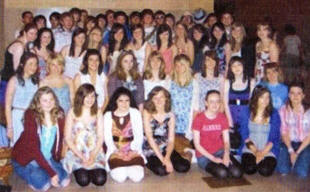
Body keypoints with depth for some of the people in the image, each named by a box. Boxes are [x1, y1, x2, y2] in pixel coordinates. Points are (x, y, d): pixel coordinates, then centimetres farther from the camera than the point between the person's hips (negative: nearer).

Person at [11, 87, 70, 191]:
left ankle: (41, 172, 12)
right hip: (26, 158, -4)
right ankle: (28, 172, 7)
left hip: (48, 158, 5)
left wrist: (56, 161, -7)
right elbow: (33, 147, -24)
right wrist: (51, 172, -26)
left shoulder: (59, 115, -6)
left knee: (64, 181, -12)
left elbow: (59, 139, 4)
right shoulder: (31, 115, -20)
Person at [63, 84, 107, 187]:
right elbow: (67, 138, -1)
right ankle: (79, 170, 10)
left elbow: (101, 137, 3)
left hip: (95, 152, 2)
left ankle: (92, 169, 12)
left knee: (100, 180, -20)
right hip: (76, 153, -1)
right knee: (83, 180, -23)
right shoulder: (72, 112, 0)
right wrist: (82, 157, -11)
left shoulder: (98, 112, 6)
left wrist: (93, 156, -12)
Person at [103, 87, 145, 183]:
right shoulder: (108, 115, 7)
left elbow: (139, 135, 2)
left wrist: (133, 150, -14)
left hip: (133, 150, 1)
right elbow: (107, 136, 1)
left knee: (137, 177, -22)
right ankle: (116, 166, 9)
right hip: (115, 151, -1)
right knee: (120, 177, -25)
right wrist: (115, 150, -15)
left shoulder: (135, 113, 7)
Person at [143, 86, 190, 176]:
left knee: (183, 167, -18)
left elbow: (171, 140, -5)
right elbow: (149, 137, -13)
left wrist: (167, 157, -23)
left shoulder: (170, 116, 1)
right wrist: (162, 158, -19)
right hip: (151, 151, -3)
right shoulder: (147, 113, -8)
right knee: (162, 171, -29)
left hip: (166, 149, 3)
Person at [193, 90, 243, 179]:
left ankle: (222, 163, 7)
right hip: (204, 155, -4)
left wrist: (226, 154, -18)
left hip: (220, 151, 4)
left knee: (237, 173, -20)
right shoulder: (199, 118, -10)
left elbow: (226, 141, 3)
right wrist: (213, 158, -16)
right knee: (222, 173, -29)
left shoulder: (222, 117, 3)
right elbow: (197, 144, -9)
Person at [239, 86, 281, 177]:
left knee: (265, 171, -25)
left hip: (268, 149, 0)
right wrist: (255, 151, -11)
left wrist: (263, 152, -13)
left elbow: (275, 137, -2)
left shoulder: (274, 114, 1)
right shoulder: (246, 113, 2)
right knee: (249, 169, -25)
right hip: (250, 148, 0)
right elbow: (244, 134, 0)